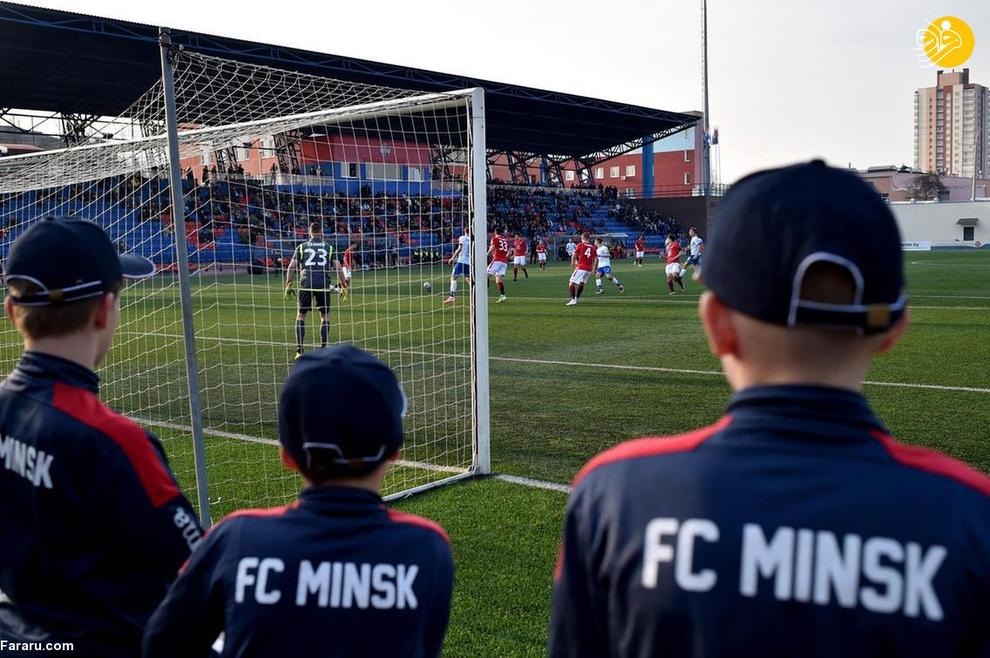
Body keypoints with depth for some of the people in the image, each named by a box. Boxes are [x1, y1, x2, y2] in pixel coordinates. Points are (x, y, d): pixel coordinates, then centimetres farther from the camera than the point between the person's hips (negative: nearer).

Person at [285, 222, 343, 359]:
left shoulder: (302, 247, 14)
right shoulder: (329, 247, 14)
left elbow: (291, 267, 6)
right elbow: (337, 267, 5)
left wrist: (288, 285, 10)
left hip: (306, 283, 0)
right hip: (324, 284, 0)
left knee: (301, 315, 12)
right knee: (325, 316, 14)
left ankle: (299, 351, 5)